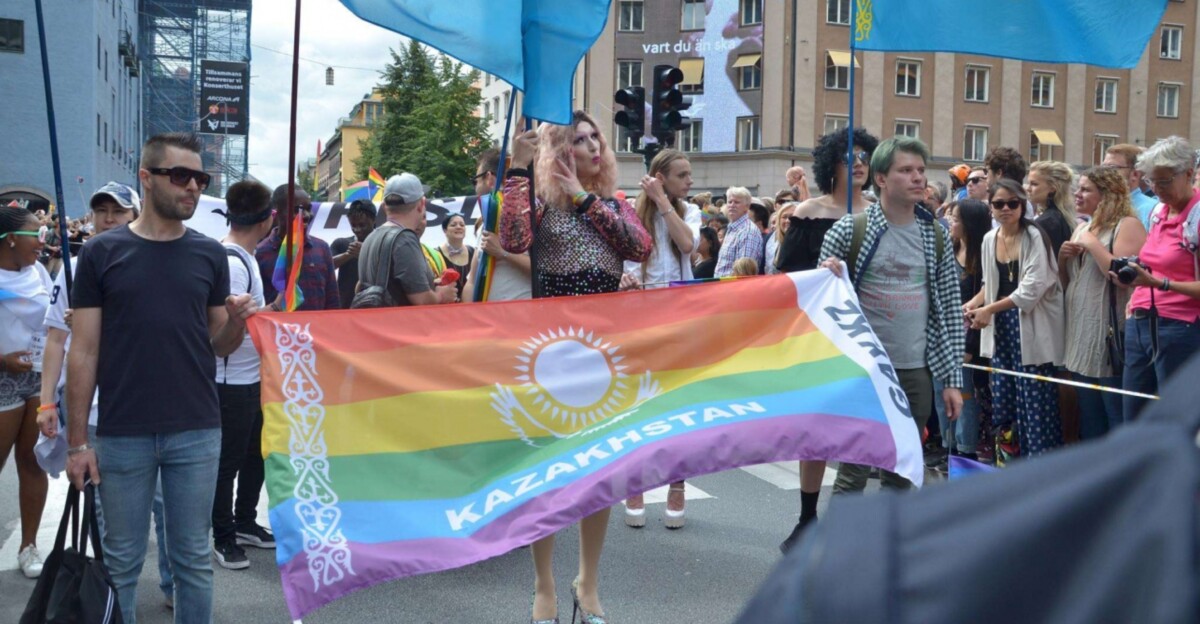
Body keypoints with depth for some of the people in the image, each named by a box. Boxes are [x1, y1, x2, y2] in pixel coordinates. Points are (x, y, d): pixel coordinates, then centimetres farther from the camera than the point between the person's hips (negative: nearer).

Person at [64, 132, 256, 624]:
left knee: (193, 559, 10)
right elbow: (83, 351, -2)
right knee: (120, 563, 9)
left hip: (197, 433, 2)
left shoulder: (209, 254, 5)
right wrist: (77, 441, -5)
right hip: (122, 435, -2)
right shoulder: (102, 253, -2)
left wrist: (237, 321, -13)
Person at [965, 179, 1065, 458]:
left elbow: (1032, 288, -17)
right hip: (1001, 326, 6)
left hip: (1031, 325, -6)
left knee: (1034, 399, -5)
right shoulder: (989, 239, 8)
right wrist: (973, 303, 1)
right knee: (1002, 397, 6)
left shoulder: (1034, 236, -11)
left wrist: (989, 309, -14)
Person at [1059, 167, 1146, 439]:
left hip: (1112, 339, -9)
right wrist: (1063, 257, 3)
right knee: (1089, 421, 15)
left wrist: (1093, 244, -15)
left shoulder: (1127, 225, -9)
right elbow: (1066, 282, 22)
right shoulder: (1082, 229, 16)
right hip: (1082, 338, 9)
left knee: (1120, 423, -4)